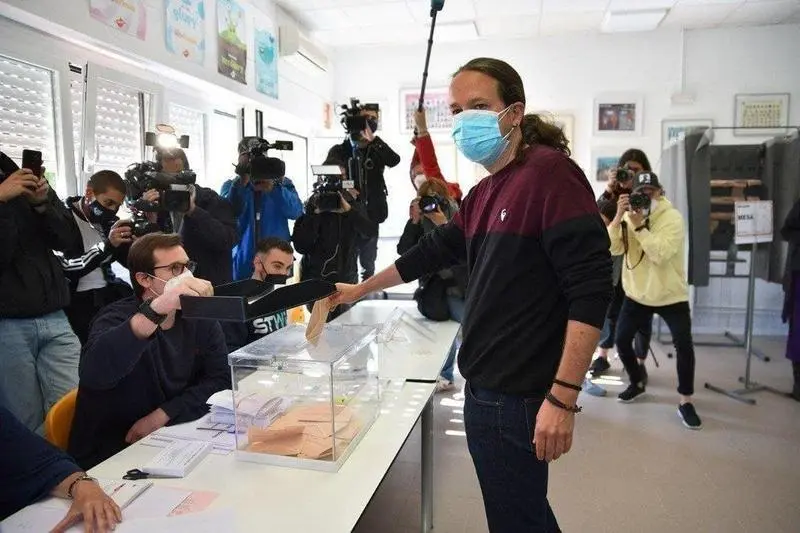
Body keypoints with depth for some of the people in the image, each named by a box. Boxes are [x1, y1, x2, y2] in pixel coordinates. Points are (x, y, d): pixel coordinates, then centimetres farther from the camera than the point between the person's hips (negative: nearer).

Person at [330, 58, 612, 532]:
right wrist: (361, 290, 30)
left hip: (519, 399, -8)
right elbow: (434, 251, 24)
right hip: (485, 390, 8)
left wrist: (563, 398, -23)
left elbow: (591, 289, -20)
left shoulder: (550, 172, -14)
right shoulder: (484, 193, 13)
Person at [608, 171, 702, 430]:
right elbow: (613, 249, -15)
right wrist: (618, 217, -24)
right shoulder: (629, 216, -1)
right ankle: (637, 383, 29)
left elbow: (660, 254, -29)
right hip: (637, 294, 4)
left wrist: (639, 227, -32)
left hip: (671, 296, -4)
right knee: (622, 340, 3)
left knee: (684, 346, -10)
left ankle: (685, 402, 7)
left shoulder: (673, 218, -15)